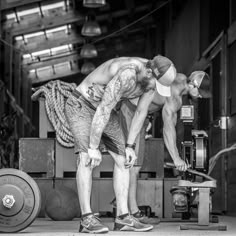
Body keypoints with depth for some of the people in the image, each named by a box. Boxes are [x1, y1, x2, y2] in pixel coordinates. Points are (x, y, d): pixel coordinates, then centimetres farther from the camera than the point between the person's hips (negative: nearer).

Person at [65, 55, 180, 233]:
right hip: (81, 105, -8)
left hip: (103, 108, 8)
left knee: (123, 160, 0)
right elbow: (103, 111, -34)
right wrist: (93, 148, -29)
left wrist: (129, 146, 1)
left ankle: (123, 218, 1)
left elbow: (141, 113, 1)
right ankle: (87, 219, -25)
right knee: (87, 159, -24)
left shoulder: (152, 76, -11)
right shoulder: (126, 76, -38)